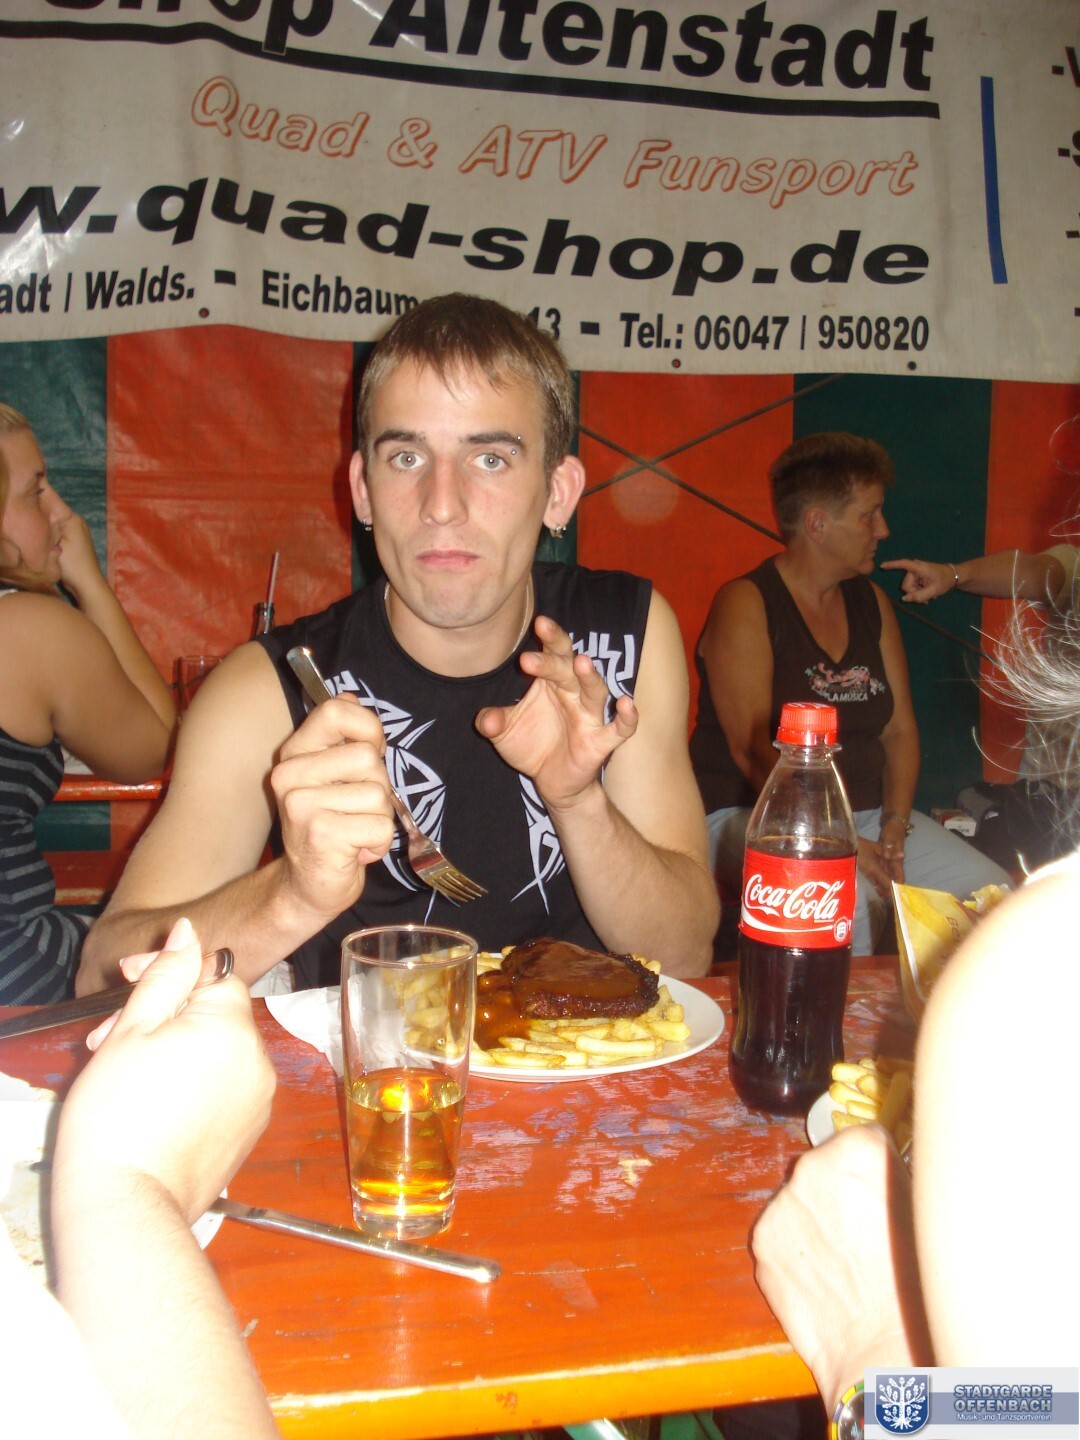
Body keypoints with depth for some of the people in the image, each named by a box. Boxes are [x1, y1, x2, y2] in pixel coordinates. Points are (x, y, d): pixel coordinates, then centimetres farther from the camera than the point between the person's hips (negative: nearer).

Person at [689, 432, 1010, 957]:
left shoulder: (870, 602, 13)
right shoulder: (745, 603, -9)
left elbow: (899, 728, 11)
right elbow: (752, 748, -17)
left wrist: (894, 828, -5)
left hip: (865, 812, 7)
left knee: (990, 891, -11)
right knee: (852, 899, -35)